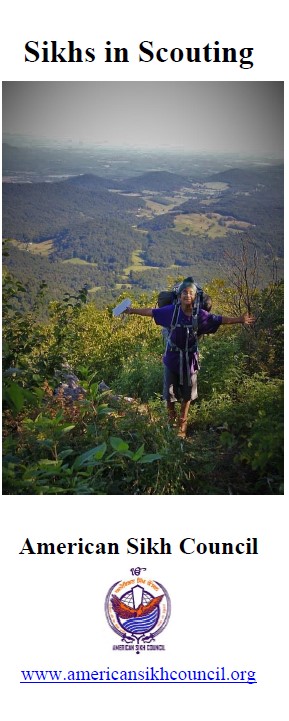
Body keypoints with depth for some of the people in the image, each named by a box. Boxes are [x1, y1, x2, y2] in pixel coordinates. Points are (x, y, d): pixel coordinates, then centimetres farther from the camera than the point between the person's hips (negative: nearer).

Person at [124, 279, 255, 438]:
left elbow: (220, 320, -4)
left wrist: (239, 320, -9)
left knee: (187, 394, 11)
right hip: (172, 358, 0)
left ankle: (182, 425, 28)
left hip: (190, 359, 0)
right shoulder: (171, 311, -11)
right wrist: (133, 310, 1)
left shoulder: (200, 315, -10)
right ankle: (171, 420, 33)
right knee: (169, 392, 8)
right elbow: (151, 312, -2)